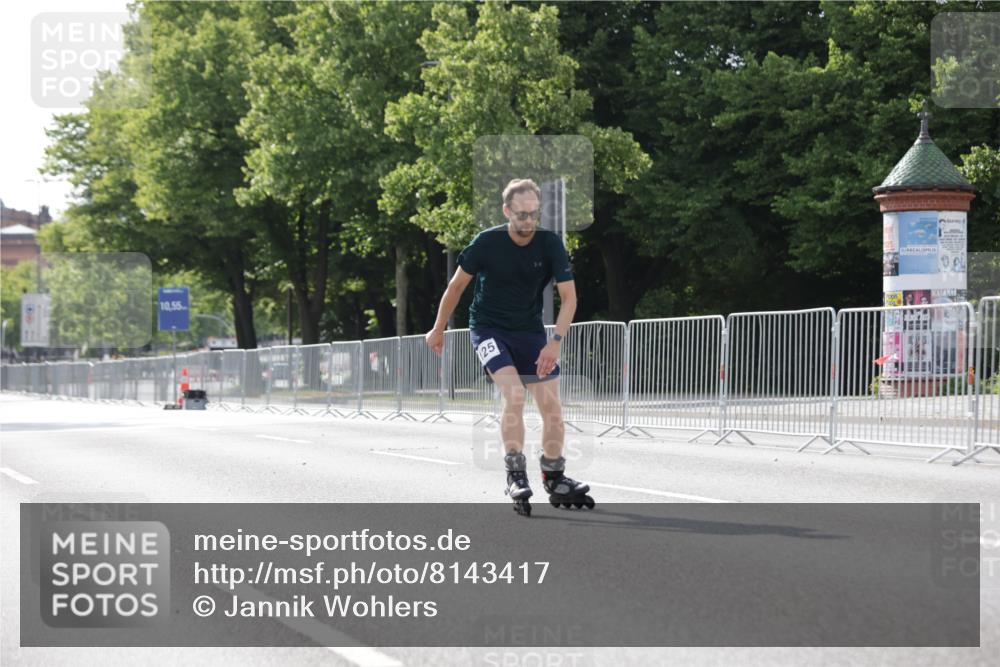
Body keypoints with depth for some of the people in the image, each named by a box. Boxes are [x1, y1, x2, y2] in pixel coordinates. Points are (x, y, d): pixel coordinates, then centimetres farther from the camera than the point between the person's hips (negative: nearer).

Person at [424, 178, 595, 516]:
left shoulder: (550, 244, -13)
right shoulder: (487, 243, -18)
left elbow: (569, 297, -12)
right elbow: (457, 285, -3)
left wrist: (555, 342, -24)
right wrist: (438, 330, 5)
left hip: (530, 330, 3)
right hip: (488, 328, -3)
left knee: (552, 406, 0)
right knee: (514, 395, -24)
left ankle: (555, 481, 15)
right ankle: (516, 476, -18)